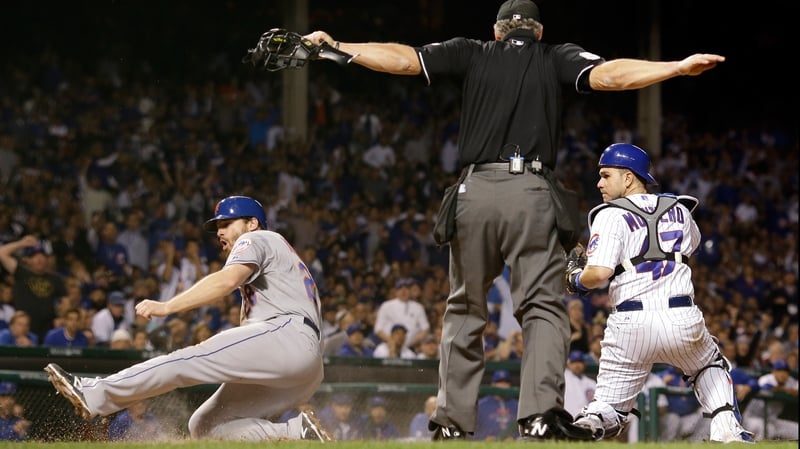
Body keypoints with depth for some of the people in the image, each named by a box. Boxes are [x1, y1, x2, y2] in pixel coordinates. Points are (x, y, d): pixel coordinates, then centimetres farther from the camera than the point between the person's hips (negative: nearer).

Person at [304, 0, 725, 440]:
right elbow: (608, 74, -3)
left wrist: (334, 47, 17)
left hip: (474, 193, 2)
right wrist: (679, 68, -6)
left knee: (464, 310, 13)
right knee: (543, 306, -2)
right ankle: (541, 413, -21)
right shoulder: (556, 58, 12)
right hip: (530, 194, -2)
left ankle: (452, 421, 10)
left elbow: (402, 58, 10)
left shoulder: (473, 54, 15)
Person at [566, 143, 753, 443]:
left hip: (631, 323, -3)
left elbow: (599, 273, -12)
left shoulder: (611, 215, 0)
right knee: (710, 367, 33)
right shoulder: (679, 210, 16)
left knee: (610, 405, 6)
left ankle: (584, 429, -27)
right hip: (682, 317, 3)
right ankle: (726, 428, 11)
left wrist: (576, 280, 8)